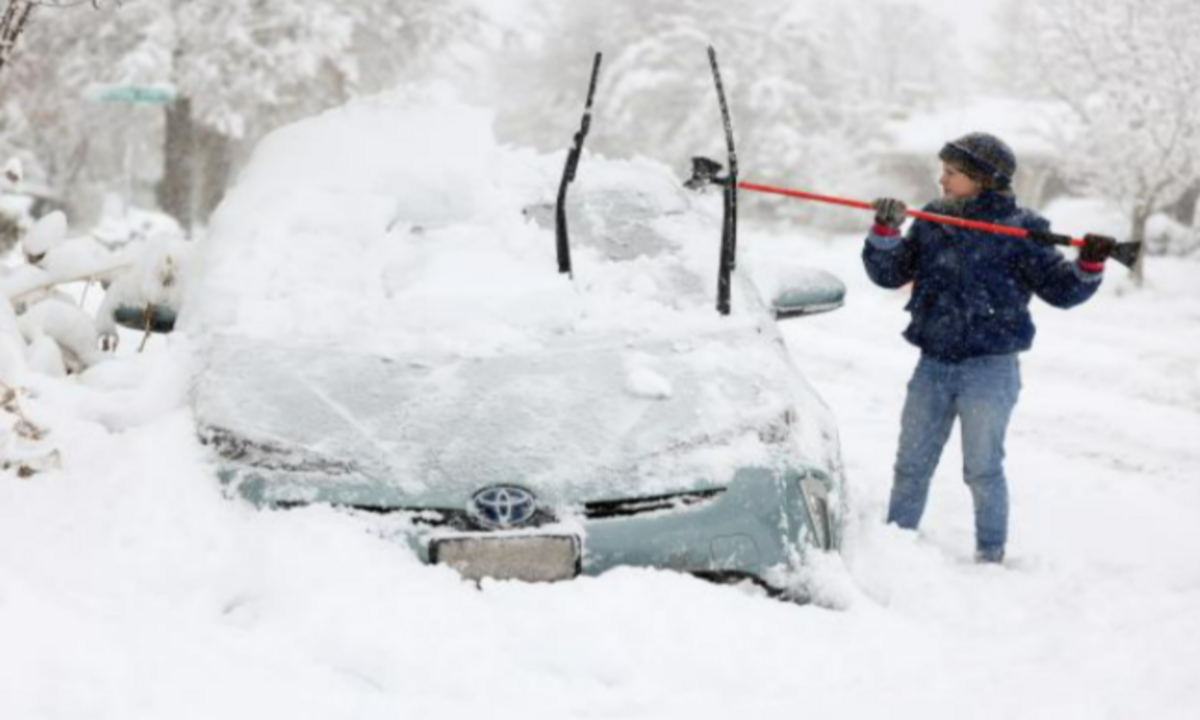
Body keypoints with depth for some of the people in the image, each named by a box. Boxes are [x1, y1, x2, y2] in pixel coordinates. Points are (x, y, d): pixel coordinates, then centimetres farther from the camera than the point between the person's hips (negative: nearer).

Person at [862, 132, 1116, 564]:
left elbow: (1060, 289, -2)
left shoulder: (1017, 231, -6)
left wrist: (1090, 265, -20)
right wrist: (886, 231, -9)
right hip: (933, 366, 5)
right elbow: (889, 274, 6)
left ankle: (991, 553, 15)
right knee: (910, 465, 11)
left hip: (989, 369, -5)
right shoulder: (931, 224, 7)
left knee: (983, 469, 2)